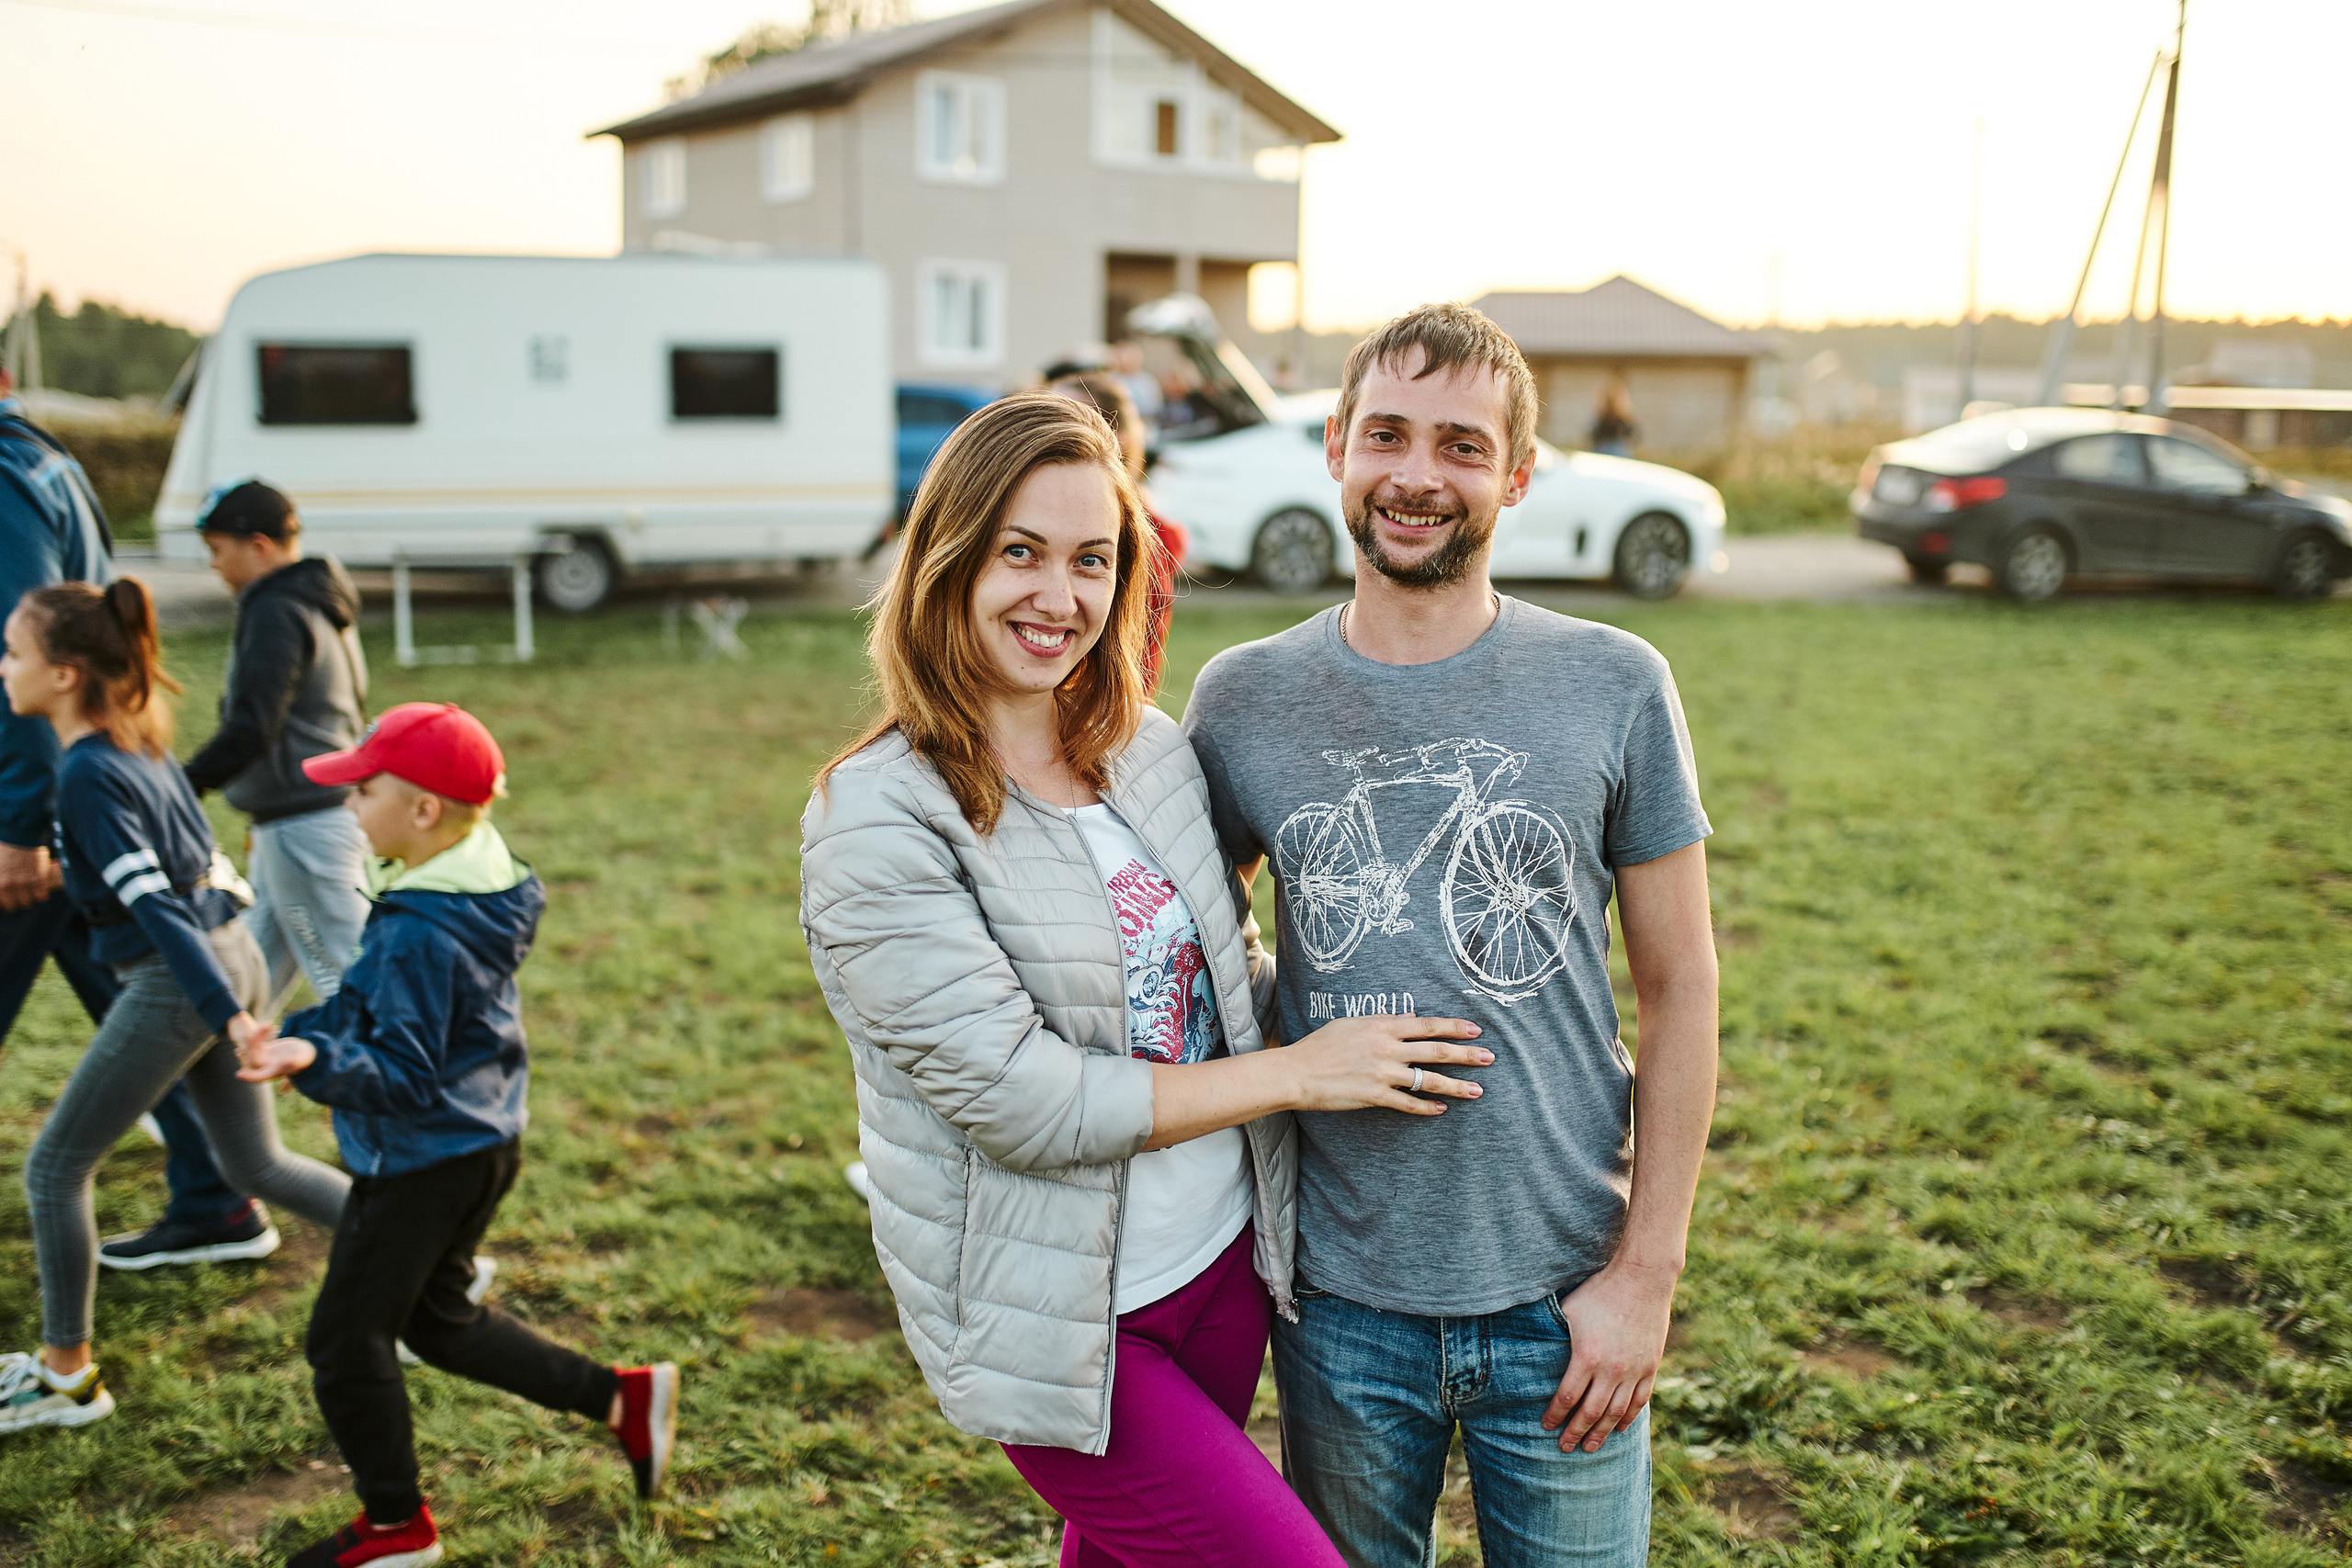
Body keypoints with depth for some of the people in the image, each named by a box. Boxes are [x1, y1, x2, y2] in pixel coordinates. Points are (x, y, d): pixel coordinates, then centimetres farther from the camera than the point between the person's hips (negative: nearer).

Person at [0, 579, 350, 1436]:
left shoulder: (89, 774, -19)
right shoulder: (139, 739, 6)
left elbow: (155, 906, -26)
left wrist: (232, 1018, -30)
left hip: (179, 981, -9)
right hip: (230, 954, 9)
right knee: (257, 1164, 18)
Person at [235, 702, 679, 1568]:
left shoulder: (419, 932, -28)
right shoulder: (481, 891, 1)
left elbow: (402, 1073, -27)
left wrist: (313, 1060, -43)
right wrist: (312, 1032, 16)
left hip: (422, 1163, -9)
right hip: (483, 1145, 9)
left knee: (345, 1342, 9)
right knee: (438, 1318, 25)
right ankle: (623, 1397, 23)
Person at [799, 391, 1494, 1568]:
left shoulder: (1152, 753, 1)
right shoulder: (877, 820, -19)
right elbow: (1024, 1101, -22)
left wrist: (1364, 1002, -2)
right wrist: (1298, 1072, -17)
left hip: (1224, 1262, 6)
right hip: (1055, 1322, -6)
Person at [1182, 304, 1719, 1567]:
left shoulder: (1615, 688, -6)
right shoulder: (1243, 699, -3)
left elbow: (1678, 988, -2)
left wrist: (1646, 1272, -4)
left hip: (1561, 1290, -1)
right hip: (1340, 1298, 1)